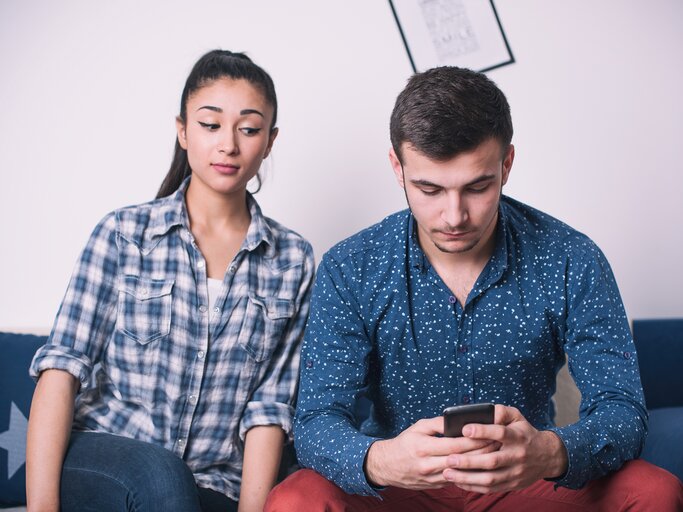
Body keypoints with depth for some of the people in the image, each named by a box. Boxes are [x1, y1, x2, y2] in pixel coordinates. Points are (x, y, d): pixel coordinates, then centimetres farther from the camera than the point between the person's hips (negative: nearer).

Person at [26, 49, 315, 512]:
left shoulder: (294, 260, 5)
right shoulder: (123, 233, 2)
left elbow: (270, 406, 1)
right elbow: (62, 370, -6)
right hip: (96, 467, 0)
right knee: (159, 474, -33)